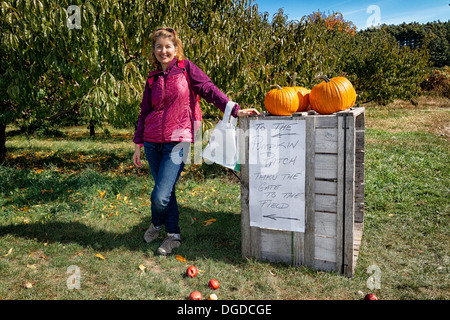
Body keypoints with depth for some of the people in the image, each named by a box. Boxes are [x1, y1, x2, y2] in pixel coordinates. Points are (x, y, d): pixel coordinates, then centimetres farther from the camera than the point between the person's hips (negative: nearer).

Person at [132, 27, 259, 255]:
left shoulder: (186, 68, 2)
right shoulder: (153, 78, 13)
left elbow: (209, 90, -3)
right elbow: (144, 112, 16)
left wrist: (235, 110, -15)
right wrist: (138, 144, 14)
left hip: (176, 142, -4)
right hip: (152, 142, 5)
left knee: (161, 196, -11)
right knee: (164, 191, 12)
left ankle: (156, 225, 20)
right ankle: (173, 236, 31)